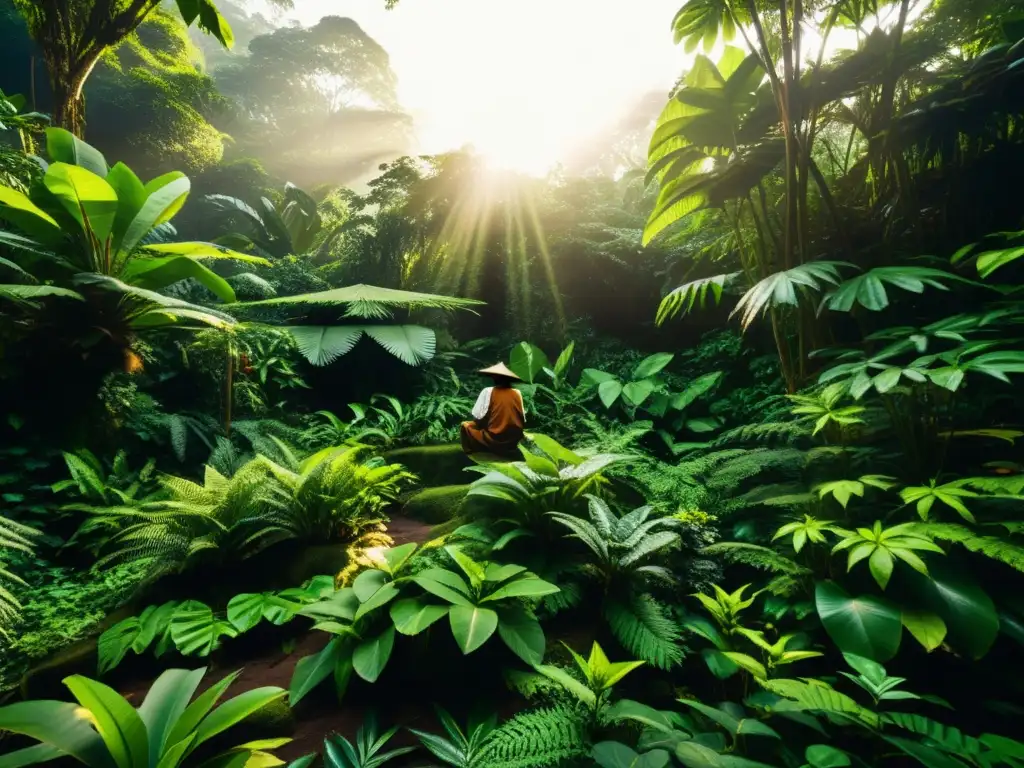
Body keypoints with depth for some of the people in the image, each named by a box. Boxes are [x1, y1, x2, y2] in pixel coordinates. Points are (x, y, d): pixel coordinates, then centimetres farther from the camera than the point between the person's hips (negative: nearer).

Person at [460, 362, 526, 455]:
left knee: (466, 425, 17)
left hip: (493, 439, -3)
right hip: (514, 441, 4)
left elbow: (477, 418, -8)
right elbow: (523, 421, 5)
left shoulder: (488, 392, -9)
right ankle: (508, 449, 21)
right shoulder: (517, 393, 0)